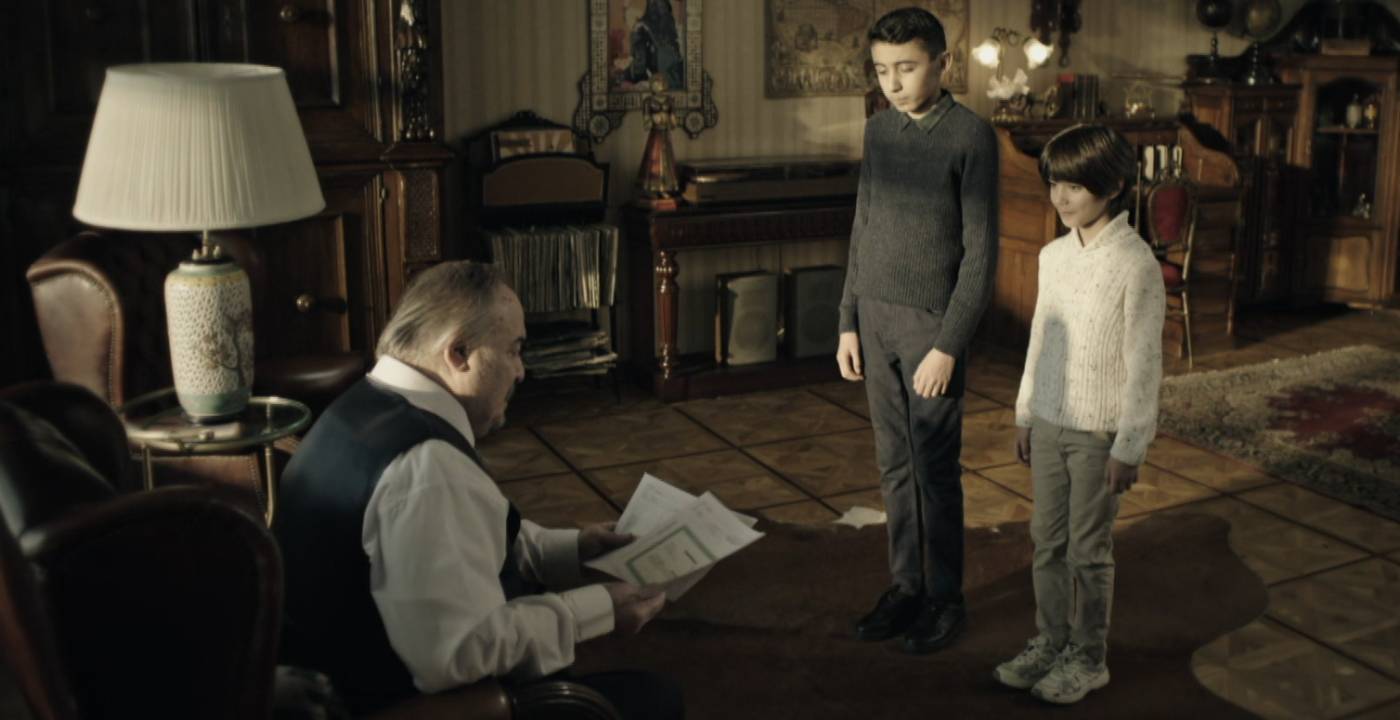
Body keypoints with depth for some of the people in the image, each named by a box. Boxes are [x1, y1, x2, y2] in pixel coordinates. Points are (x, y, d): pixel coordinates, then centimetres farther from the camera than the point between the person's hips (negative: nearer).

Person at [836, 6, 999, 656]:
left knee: (935, 469, 2)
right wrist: (849, 321, 11)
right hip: (877, 320, 6)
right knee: (894, 464, 12)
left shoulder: (971, 136, -11)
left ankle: (945, 599, 16)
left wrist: (949, 346, -16)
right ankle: (906, 585, 24)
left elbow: (981, 252, -12)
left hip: (933, 323, -6)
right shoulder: (879, 129, 8)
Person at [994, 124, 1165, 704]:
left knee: (1089, 550, 6)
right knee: (1047, 542, 14)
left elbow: (1143, 363, -13)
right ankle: (1050, 641, 30)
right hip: (1050, 422, 6)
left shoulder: (1136, 265, -15)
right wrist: (1025, 415, 15)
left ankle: (1089, 658, 22)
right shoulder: (1054, 256, 4)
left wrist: (1129, 447, -12)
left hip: (1099, 432, -6)